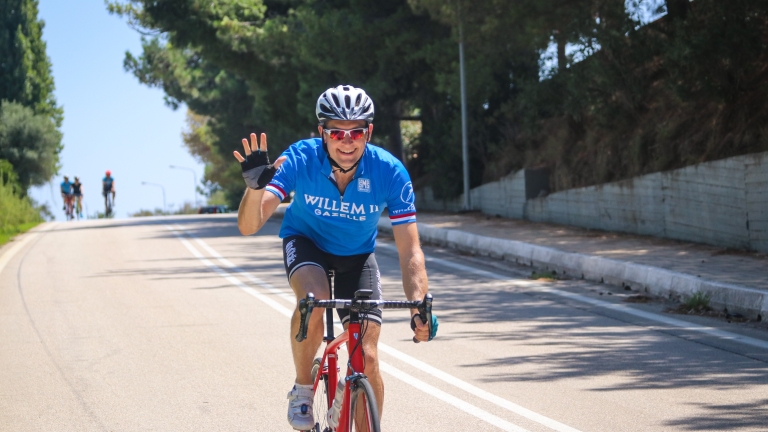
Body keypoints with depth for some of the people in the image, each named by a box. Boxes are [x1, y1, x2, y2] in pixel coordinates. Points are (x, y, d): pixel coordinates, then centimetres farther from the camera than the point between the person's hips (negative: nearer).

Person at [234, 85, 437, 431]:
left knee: (367, 357, -9)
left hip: (357, 255, 1)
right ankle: (302, 389, -11)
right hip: (306, 242, -1)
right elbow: (249, 226, -35)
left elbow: (410, 252, -26)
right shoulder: (300, 160, -29)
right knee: (314, 298, -35)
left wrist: (419, 308, -41)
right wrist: (255, 185, -55)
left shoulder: (390, 173, -28)